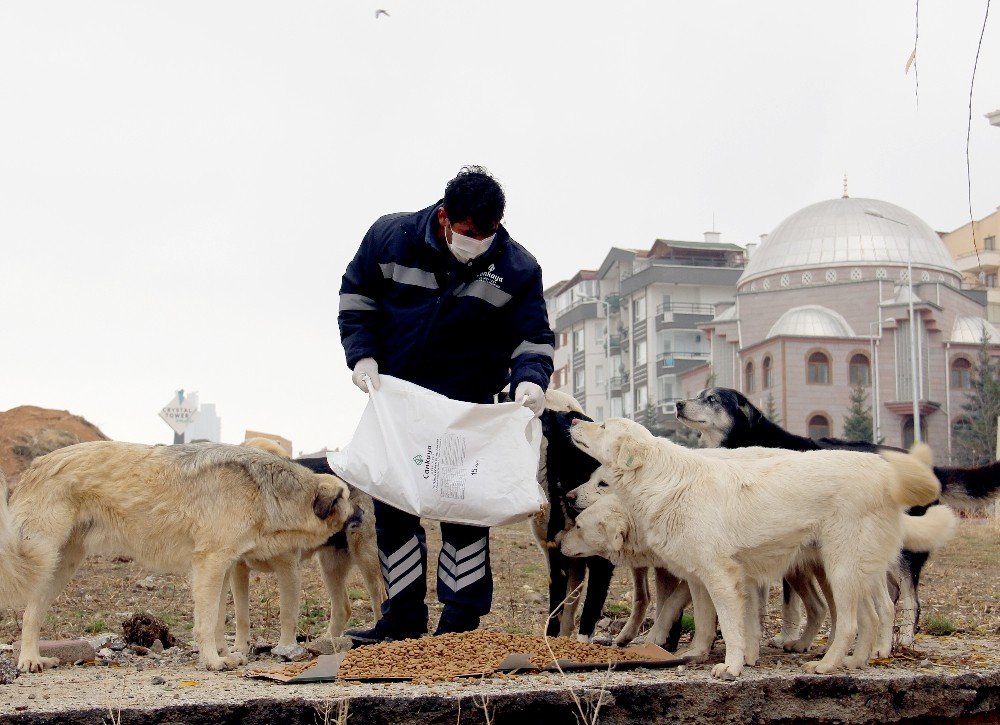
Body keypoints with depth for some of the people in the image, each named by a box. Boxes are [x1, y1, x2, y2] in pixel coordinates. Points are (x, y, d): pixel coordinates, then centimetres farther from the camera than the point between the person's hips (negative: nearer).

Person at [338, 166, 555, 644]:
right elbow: (356, 295, 3)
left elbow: (533, 336, -6)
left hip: (468, 407, -2)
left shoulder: (516, 269, -12)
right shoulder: (390, 237, -11)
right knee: (392, 506, 6)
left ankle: (462, 622, 6)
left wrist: (530, 377, -27)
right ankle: (403, 618, 17)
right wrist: (362, 355, -10)